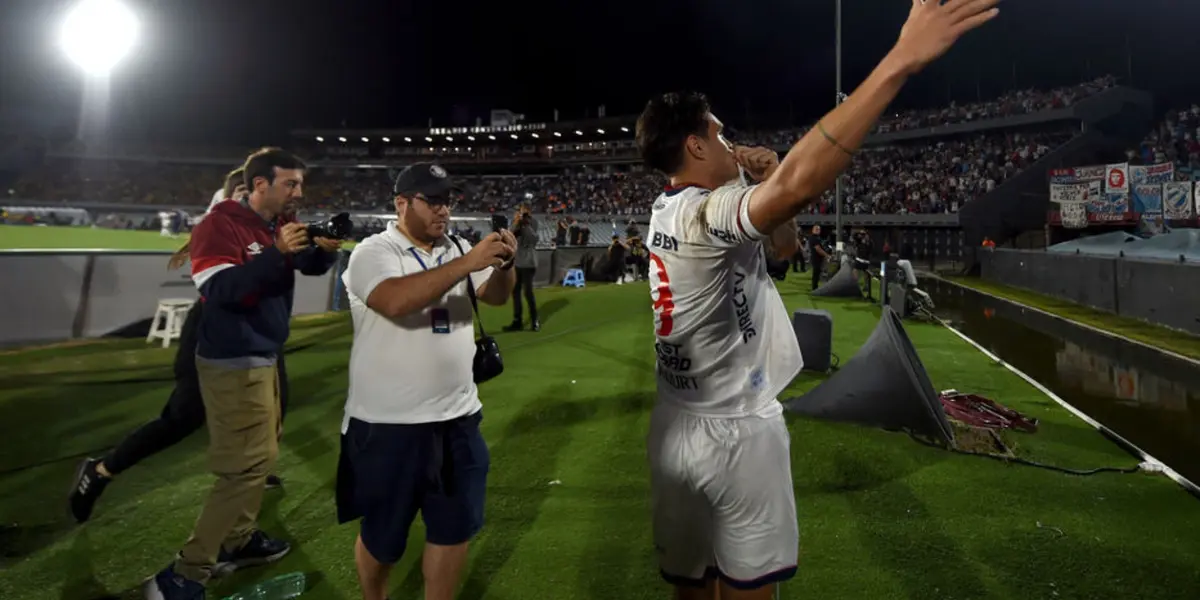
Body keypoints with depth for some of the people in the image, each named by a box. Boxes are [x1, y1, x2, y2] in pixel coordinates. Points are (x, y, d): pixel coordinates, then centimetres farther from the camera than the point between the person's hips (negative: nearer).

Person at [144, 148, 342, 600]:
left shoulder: (280, 225, 8)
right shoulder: (220, 225, -17)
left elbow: (311, 267, 6)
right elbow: (220, 290, -27)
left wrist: (326, 249, -16)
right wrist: (277, 253, -35)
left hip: (263, 358, 10)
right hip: (232, 363, -10)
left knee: (261, 452, 19)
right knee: (249, 464, -10)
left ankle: (237, 541, 34)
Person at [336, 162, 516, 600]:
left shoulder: (457, 250, 8)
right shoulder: (373, 252, -10)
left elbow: (496, 296, 0)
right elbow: (396, 301, -29)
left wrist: (504, 264, -20)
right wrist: (468, 262, -32)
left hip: (458, 417, 5)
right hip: (388, 423, -5)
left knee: (456, 527, 14)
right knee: (383, 536, 13)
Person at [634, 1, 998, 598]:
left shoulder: (667, 212, 9)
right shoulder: (704, 212, -19)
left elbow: (782, 240, 18)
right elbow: (798, 186, -40)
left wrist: (761, 180, 0)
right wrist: (901, 59, -38)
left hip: (675, 431, 8)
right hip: (737, 433, -8)